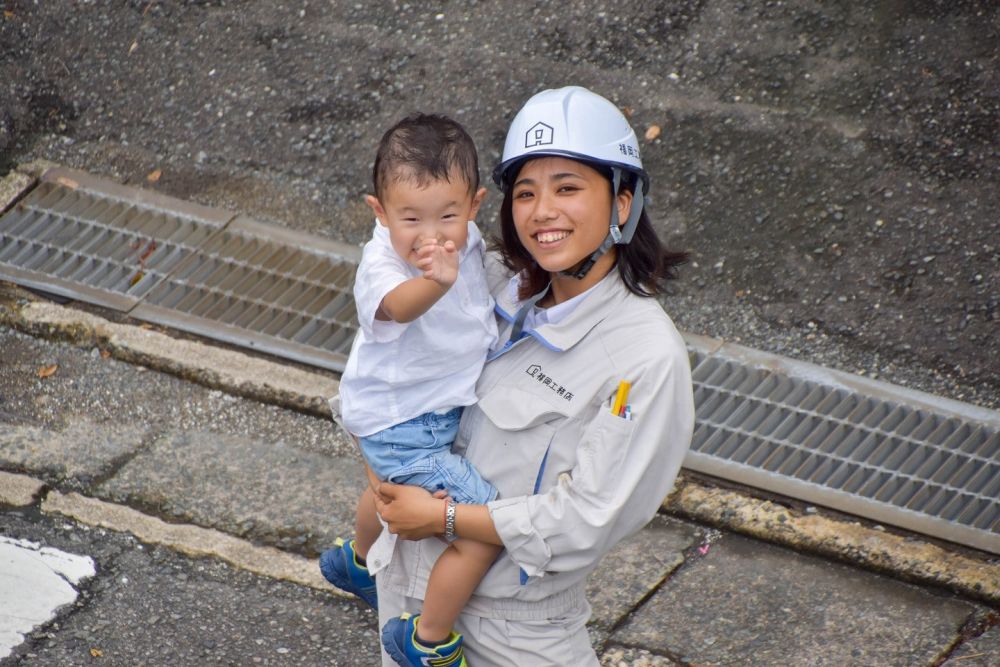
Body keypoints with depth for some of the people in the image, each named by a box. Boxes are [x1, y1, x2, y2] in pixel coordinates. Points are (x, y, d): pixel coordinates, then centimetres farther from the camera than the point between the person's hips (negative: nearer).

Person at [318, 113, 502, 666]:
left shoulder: (466, 245, -11)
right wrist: (435, 281, -76)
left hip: (446, 409, 9)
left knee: (396, 486, 37)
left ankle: (357, 560, 69)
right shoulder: (381, 263, -34)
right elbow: (398, 305, -60)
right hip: (402, 427, -9)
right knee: (484, 533, -16)